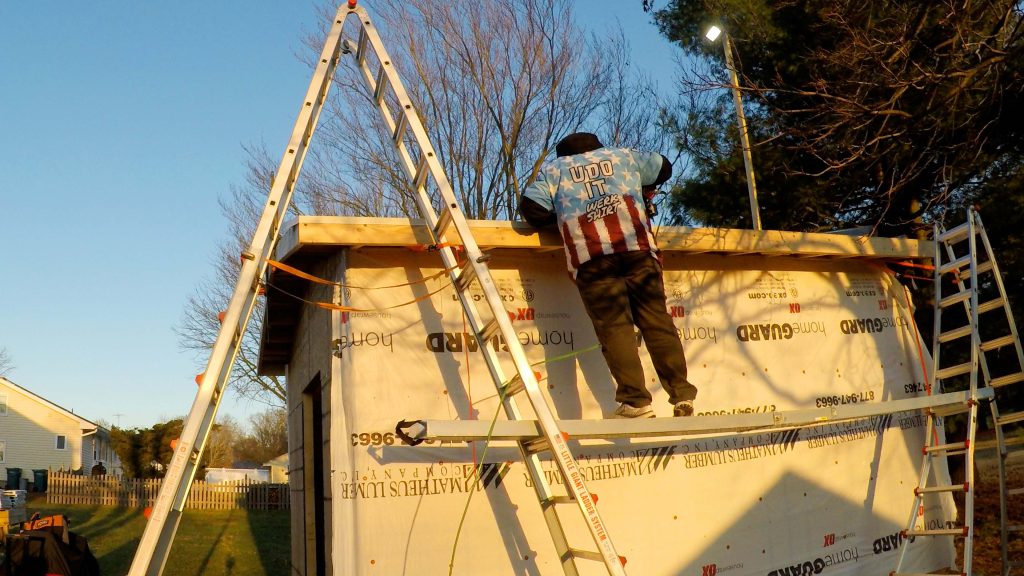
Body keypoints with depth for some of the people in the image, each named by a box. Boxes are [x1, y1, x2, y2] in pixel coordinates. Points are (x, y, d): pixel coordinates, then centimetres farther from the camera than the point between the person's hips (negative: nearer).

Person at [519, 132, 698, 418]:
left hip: (591, 256, -2)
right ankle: (682, 395, 2)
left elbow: (532, 210, 11)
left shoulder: (553, 170, 25)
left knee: (614, 327, -3)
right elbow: (663, 167, 42)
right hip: (637, 247, 2)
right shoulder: (622, 155, 30)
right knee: (657, 321, 4)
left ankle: (635, 401, -10)